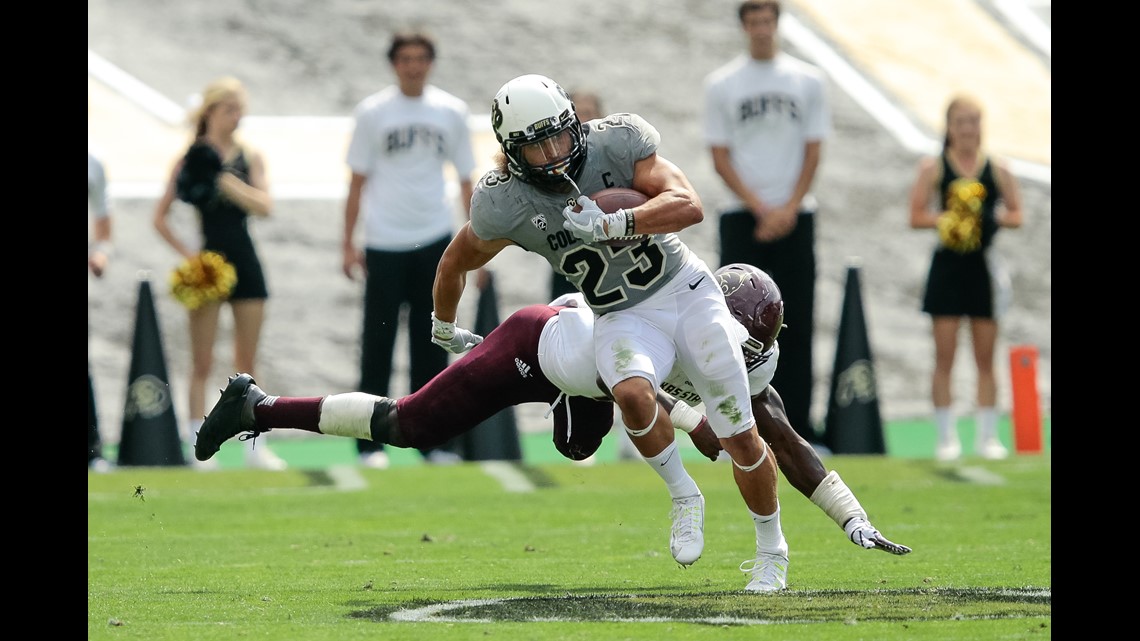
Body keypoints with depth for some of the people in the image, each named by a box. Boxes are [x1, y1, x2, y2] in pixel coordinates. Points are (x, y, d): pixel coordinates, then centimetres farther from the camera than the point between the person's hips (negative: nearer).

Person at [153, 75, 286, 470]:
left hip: (244, 260, 3)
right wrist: (185, 252, -13)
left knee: (247, 363, 8)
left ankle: (254, 446, 13)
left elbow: (264, 207, -10)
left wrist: (225, 181, -18)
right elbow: (160, 218, -2)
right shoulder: (191, 159, -3)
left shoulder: (250, 157, 5)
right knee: (202, 363, -1)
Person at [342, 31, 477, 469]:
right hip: (384, 244, -2)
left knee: (431, 343, 6)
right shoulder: (373, 112, 0)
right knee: (378, 340, -2)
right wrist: (348, 245, -1)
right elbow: (358, 181, 3)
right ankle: (370, 442, 0)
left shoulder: (451, 111, 5)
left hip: (435, 240, 2)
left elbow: (466, 181, 10)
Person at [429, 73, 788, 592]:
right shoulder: (502, 206, -17)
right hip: (624, 318, 0)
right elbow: (454, 264, 3)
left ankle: (771, 549, 24)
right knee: (633, 393, -35)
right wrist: (444, 331, 19)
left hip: (687, 291, 1)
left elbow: (689, 206, -23)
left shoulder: (616, 141, -17)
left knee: (740, 437, 0)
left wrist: (611, 224, -35)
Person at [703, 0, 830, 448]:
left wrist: (789, 209, -7)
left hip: (795, 217, 1)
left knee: (797, 327, -1)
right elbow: (720, 158, 1)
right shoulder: (720, 84, 4)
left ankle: (798, 430, 1)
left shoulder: (807, 81, 8)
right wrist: (762, 209, -9)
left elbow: (812, 152, 5)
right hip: (742, 218, -1)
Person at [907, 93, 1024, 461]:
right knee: (944, 356, -2)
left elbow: (1016, 215, 5)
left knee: (985, 357, 5)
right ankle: (946, 438, 4)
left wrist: (994, 218, -14)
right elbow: (916, 217, -4)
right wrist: (946, 218, -20)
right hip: (948, 266, -1)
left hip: (983, 266, 1)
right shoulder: (933, 168, -1)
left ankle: (987, 436, 12)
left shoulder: (997, 168, 3)